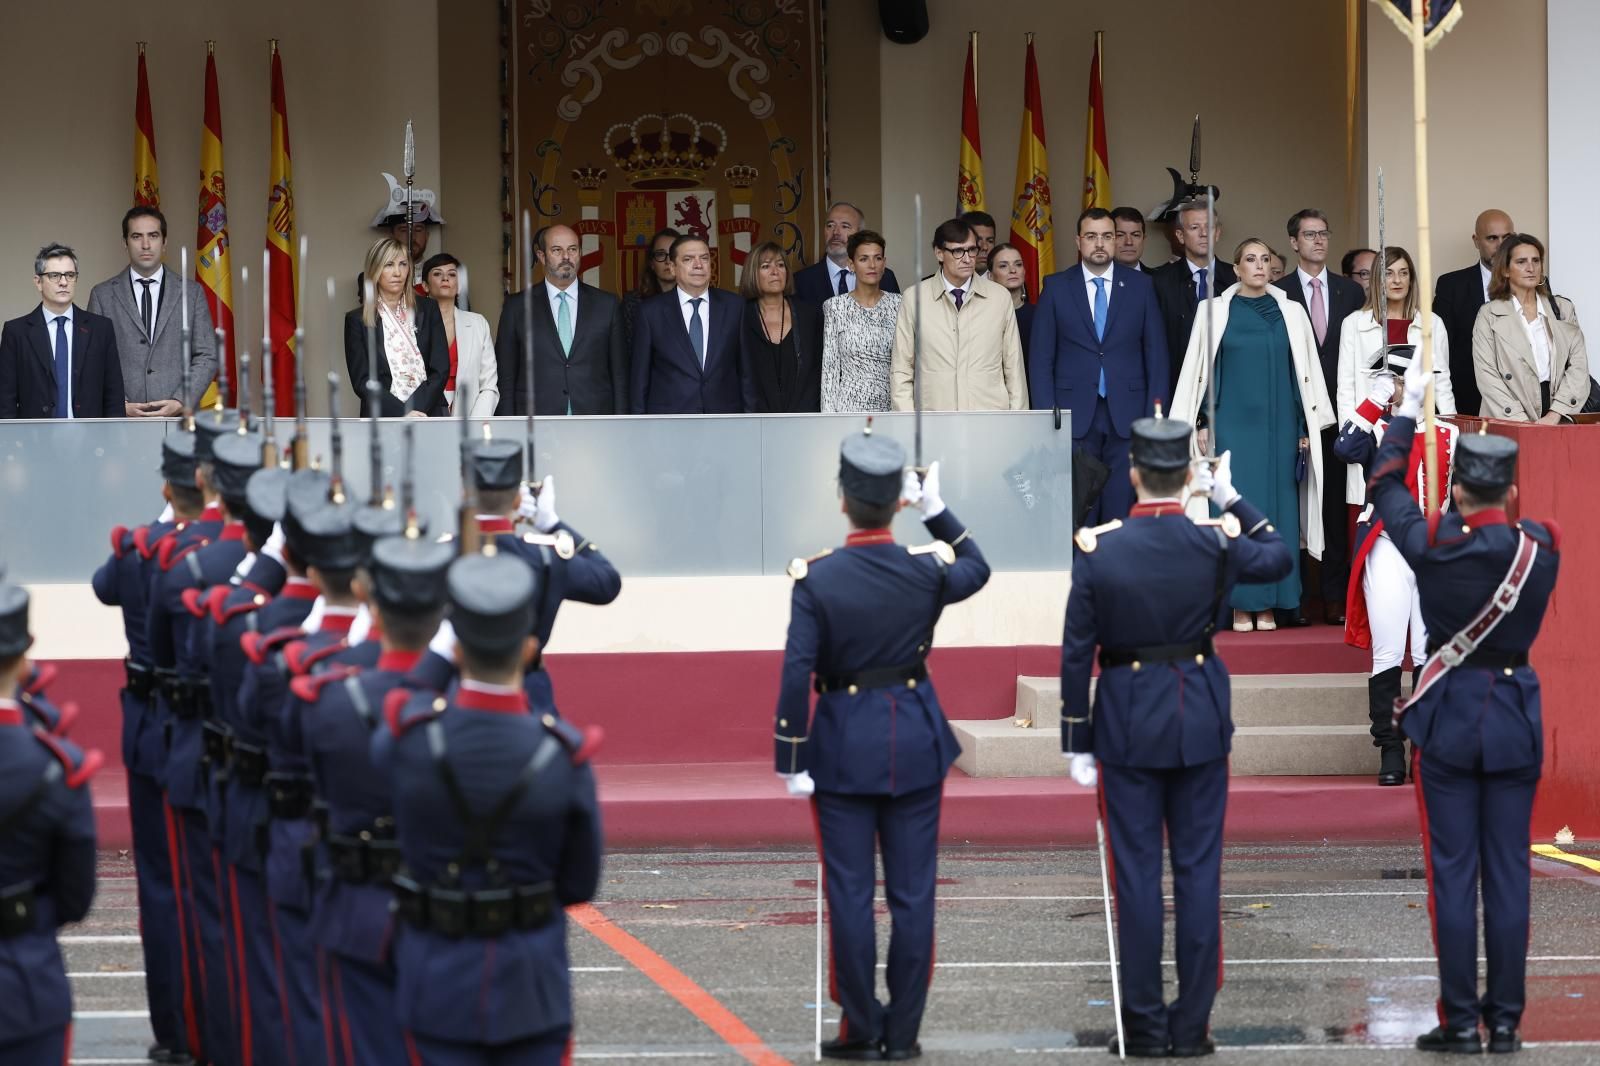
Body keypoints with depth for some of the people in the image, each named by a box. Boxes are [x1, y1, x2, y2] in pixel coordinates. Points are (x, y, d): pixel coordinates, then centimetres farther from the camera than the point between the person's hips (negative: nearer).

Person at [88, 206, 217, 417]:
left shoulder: (191, 293, 11)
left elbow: (207, 357, 8)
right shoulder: (103, 295, 9)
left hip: (177, 416, 1)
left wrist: (181, 402, -6)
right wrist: (121, 406, -8)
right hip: (122, 419, -1)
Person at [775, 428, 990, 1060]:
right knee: (912, 890, 8)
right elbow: (977, 569, 17)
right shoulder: (927, 570, -7)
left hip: (843, 746, -2)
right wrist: (937, 510, 17)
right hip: (916, 740, 2)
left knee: (851, 890, 6)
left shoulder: (816, 580, -13)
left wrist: (791, 762, -8)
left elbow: (796, 675, -14)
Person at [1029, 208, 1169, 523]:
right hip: (1075, 414, 0)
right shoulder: (1056, 288, 5)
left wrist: (1155, 415, 0)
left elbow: (1156, 354, 8)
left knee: (1121, 509, -1)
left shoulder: (1140, 286, 7)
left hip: (1127, 414, 0)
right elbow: (1042, 359, 5)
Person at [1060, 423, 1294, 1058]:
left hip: (1126, 722, -1)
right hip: (1200, 719, 1)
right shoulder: (1215, 544, -7)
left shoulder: (1097, 551, -10)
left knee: (1137, 874, 4)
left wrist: (1076, 741, 2)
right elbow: (1280, 558, 15)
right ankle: (1191, 1025, 9)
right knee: (1198, 869, 7)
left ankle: (1144, 1026, 8)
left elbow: (1077, 653, -6)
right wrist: (1232, 499, 17)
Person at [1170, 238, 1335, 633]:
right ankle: (1241, 604, 1)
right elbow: (1200, 369, 4)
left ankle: (1269, 604, 5)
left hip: (1279, 426, 1)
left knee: (1278, 508, 0)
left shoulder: (1291, 313, 7)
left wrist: (1306, 428, 3)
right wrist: (1201, 425, -2)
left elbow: (1304, 372, 8)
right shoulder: (1216, 311, 3)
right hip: (1232, 426, -1)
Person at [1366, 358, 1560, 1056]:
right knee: (1508, 874, 5)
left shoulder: (1434, 548, -12)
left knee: (1453, 873, 2)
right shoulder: (1543, 547, -8)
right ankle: (1505, 1020, 8)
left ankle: (1460, 1020, 2)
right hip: (1517, 716, 2)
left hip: (1446, 716, -2)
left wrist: (1408, 409, 17)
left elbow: (1386, 483, 5)